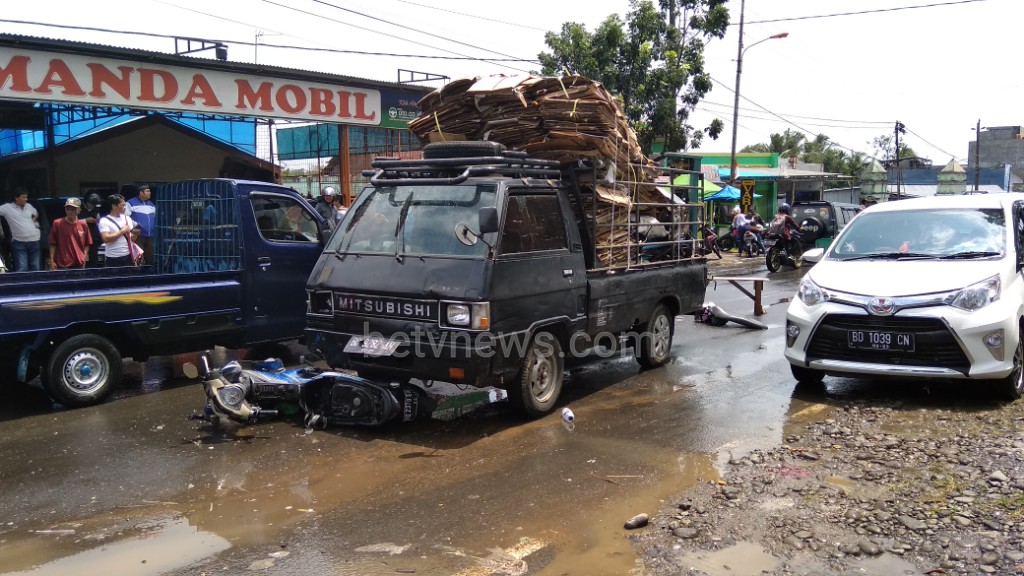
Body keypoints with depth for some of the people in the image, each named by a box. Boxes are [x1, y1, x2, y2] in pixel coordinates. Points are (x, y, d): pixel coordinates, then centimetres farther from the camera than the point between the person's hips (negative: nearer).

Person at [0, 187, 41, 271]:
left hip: (34, 240, 4)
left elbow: (36, 214, 30)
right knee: (21, 270, -10)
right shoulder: (7, 208, -3)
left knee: (35, 268, 9)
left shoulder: (29, 206, 11)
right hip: (19, 243, -4)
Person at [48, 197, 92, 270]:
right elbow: (53, 244, 1)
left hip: (79, 264, 3)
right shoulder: (57, 223, -1)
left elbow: (87, 244, 12)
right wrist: (52, 260, -3)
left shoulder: (83, 225, 5)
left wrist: (84, 257, 0)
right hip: (62, 264, -2)